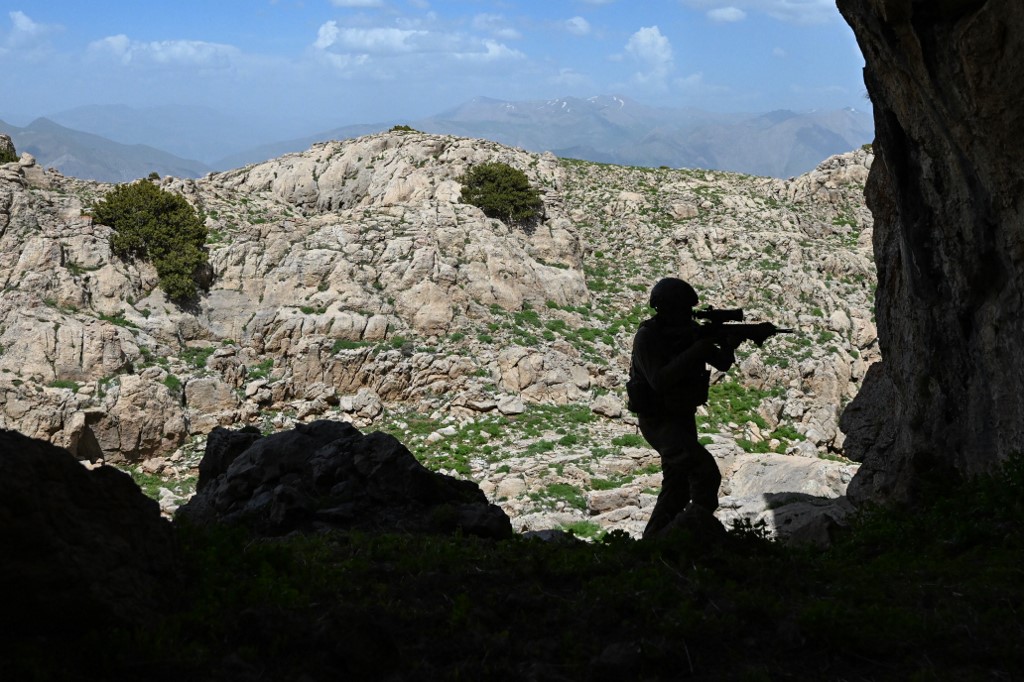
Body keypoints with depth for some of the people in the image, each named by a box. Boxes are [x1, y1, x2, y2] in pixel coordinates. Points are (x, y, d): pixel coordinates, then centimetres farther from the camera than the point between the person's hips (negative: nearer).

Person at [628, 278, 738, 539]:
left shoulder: (689, 331, 3)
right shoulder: (647, 336, -17)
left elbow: (722, 363, 5)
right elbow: (659, 380, -29)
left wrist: (729, 345, -18)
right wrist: (697, 350, -31)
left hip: (683, 417, 8)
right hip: (658, 420, -8)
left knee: (677, 488, 13)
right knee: (706, 472, -24)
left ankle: (652, 541, 23)